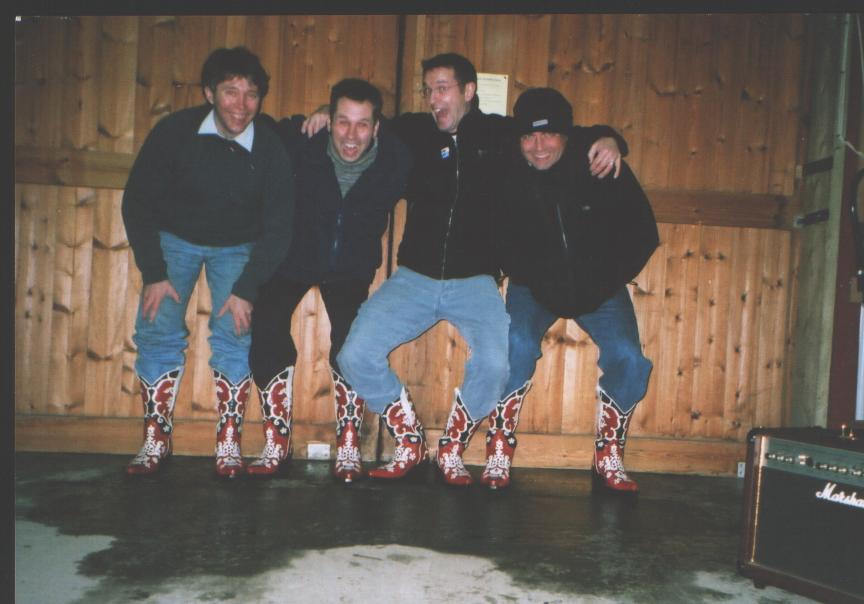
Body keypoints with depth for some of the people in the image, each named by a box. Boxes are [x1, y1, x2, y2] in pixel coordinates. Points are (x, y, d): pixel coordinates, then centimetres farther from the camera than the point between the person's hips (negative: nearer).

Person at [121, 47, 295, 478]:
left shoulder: (270, 151, -19)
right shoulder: (175, 132, -20)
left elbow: (277, 228, -12)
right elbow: (138, 203, -12)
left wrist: (247, 289, -19)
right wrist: (153, 274, -16)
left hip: (237, 248, 0)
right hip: (174, 239, 1)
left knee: (233, 336, -13)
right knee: (157, 332, -9)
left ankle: (228, 443, -3)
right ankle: (155, 441, 4)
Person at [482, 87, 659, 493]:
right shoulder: (507, 175, -14)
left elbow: (643, 233, -4)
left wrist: (610, 279, -8)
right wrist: (524, 276, -12)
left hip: (599, 288, 1)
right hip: (535, 288, -1)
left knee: (628, 358, -18)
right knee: (517, 346, -27)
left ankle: (608, 459, 3)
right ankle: (499, 454, -12)